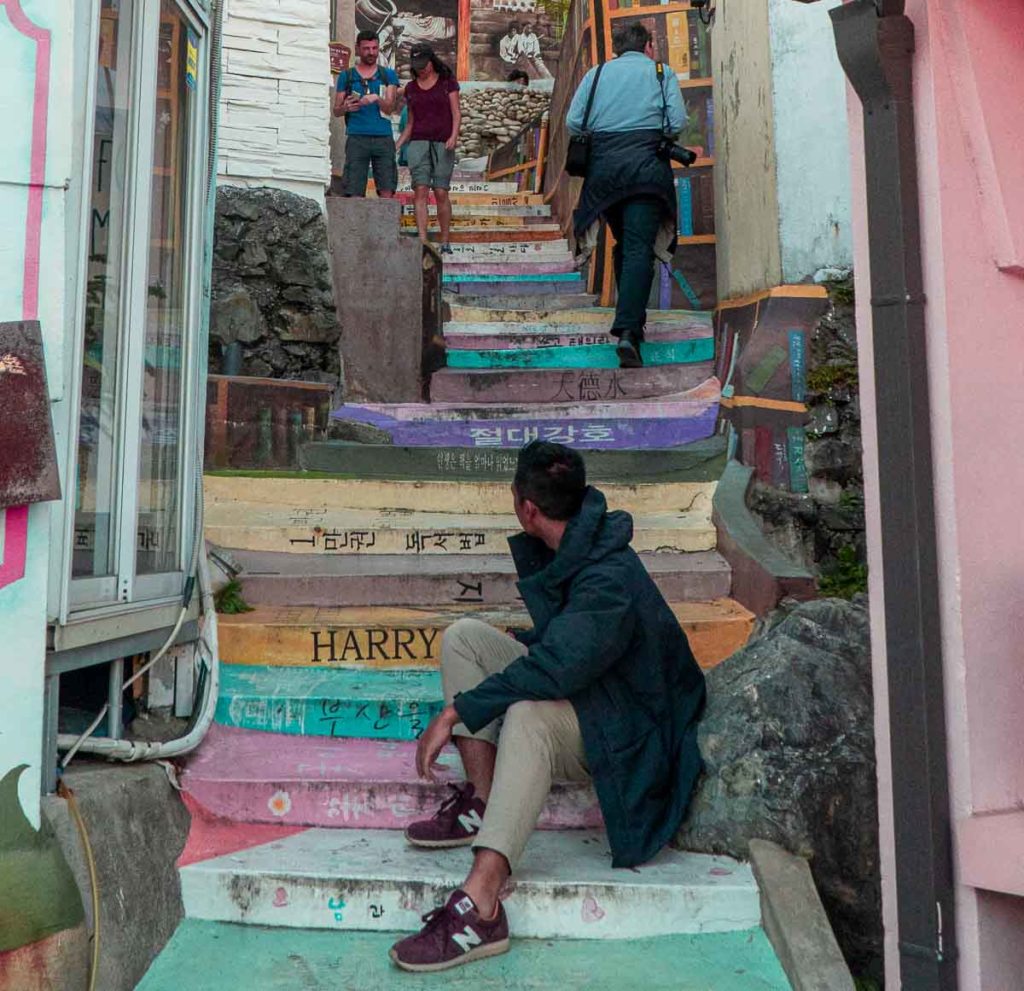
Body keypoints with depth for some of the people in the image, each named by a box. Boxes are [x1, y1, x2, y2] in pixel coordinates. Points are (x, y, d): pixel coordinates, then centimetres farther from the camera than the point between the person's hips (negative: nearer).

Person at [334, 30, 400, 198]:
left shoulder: (389, 75, 16)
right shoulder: (346, 76, 14)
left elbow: (389, 108, 4)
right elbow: (336, 111, 13)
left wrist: (376, 98, -17)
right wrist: (345, 107, -10)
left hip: (384, 138, 1)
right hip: (357, 138, 0)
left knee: (387, 193, -8)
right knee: (354, 194, -7)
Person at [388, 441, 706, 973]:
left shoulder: (609, 581, -29)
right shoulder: (568, 552, 0)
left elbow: (555, 669, -38)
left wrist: (455, 712, -33)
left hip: (629, 738, -9)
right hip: (579, 696, 10)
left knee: (529, 713, -40)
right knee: (464, 635, -2)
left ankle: (480, 908, -39)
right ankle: (481, 802, -7)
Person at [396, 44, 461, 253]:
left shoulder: (448, 82, 7)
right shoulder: (411, 88, 15)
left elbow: (456, 114, 2)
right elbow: (410, 122, 18)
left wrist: (454, 136, -15)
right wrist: (396, 146, 8)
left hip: (443, 144, -2)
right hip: (418, 142, 2)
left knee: (441, 193, -6)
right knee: (420, 191, -11)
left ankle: (445, 242, 4)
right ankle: (422, 242, -16)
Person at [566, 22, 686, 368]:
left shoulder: (596, 73, 17)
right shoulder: (662, 72, 12)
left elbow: (573, 122, 7)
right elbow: (677, 122, 0)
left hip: (603, 165, 3)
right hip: (646, 166, -3)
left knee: (622, 244, 17)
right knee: (639, 247, -10)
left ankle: (631, 319, 21)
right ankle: (628, 331, -26)